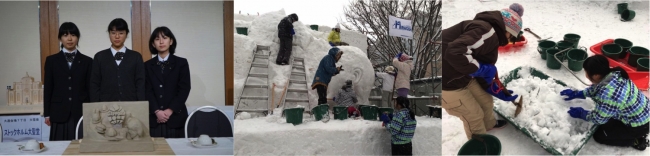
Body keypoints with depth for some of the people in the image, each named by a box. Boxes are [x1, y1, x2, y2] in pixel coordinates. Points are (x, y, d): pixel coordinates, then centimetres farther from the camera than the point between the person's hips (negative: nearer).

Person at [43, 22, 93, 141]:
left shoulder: (87, 61, 7)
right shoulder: (52, 60, 8)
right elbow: (48, 88, 7)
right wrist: (47, 114, 3)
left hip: (81, 112, 0)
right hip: (59, 112, 0)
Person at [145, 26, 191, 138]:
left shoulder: (181, 63, 6)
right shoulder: (148, 65, 11)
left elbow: (184, 89, -1)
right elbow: (147, 90, 3)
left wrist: (170, 110, -10)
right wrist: (157, 111, -12)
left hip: (175, 117, -1)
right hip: (154, 118, 1)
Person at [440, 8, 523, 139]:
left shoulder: (492, 39, 10)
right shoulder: (486, 31, -24)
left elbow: (484, 77, 18)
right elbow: (455, 53, -39)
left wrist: (498, 92, 19)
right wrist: (482, 69, -26)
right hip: (447, 82, -10)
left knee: (486, 101, 26)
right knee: (474, 114, 10)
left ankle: (489, 125, 57)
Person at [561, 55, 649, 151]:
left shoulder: (607, 95, -37)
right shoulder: (612, 74, -13)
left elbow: (599, 118, -20)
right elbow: (596, 88, 10)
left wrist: (581, 113, -5)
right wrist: (577, 94, 8)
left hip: (638, 125, -8)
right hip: (642, 113, 8)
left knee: (599, 136, 4)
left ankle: (636, 141, 10)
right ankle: (635, 134, 23)